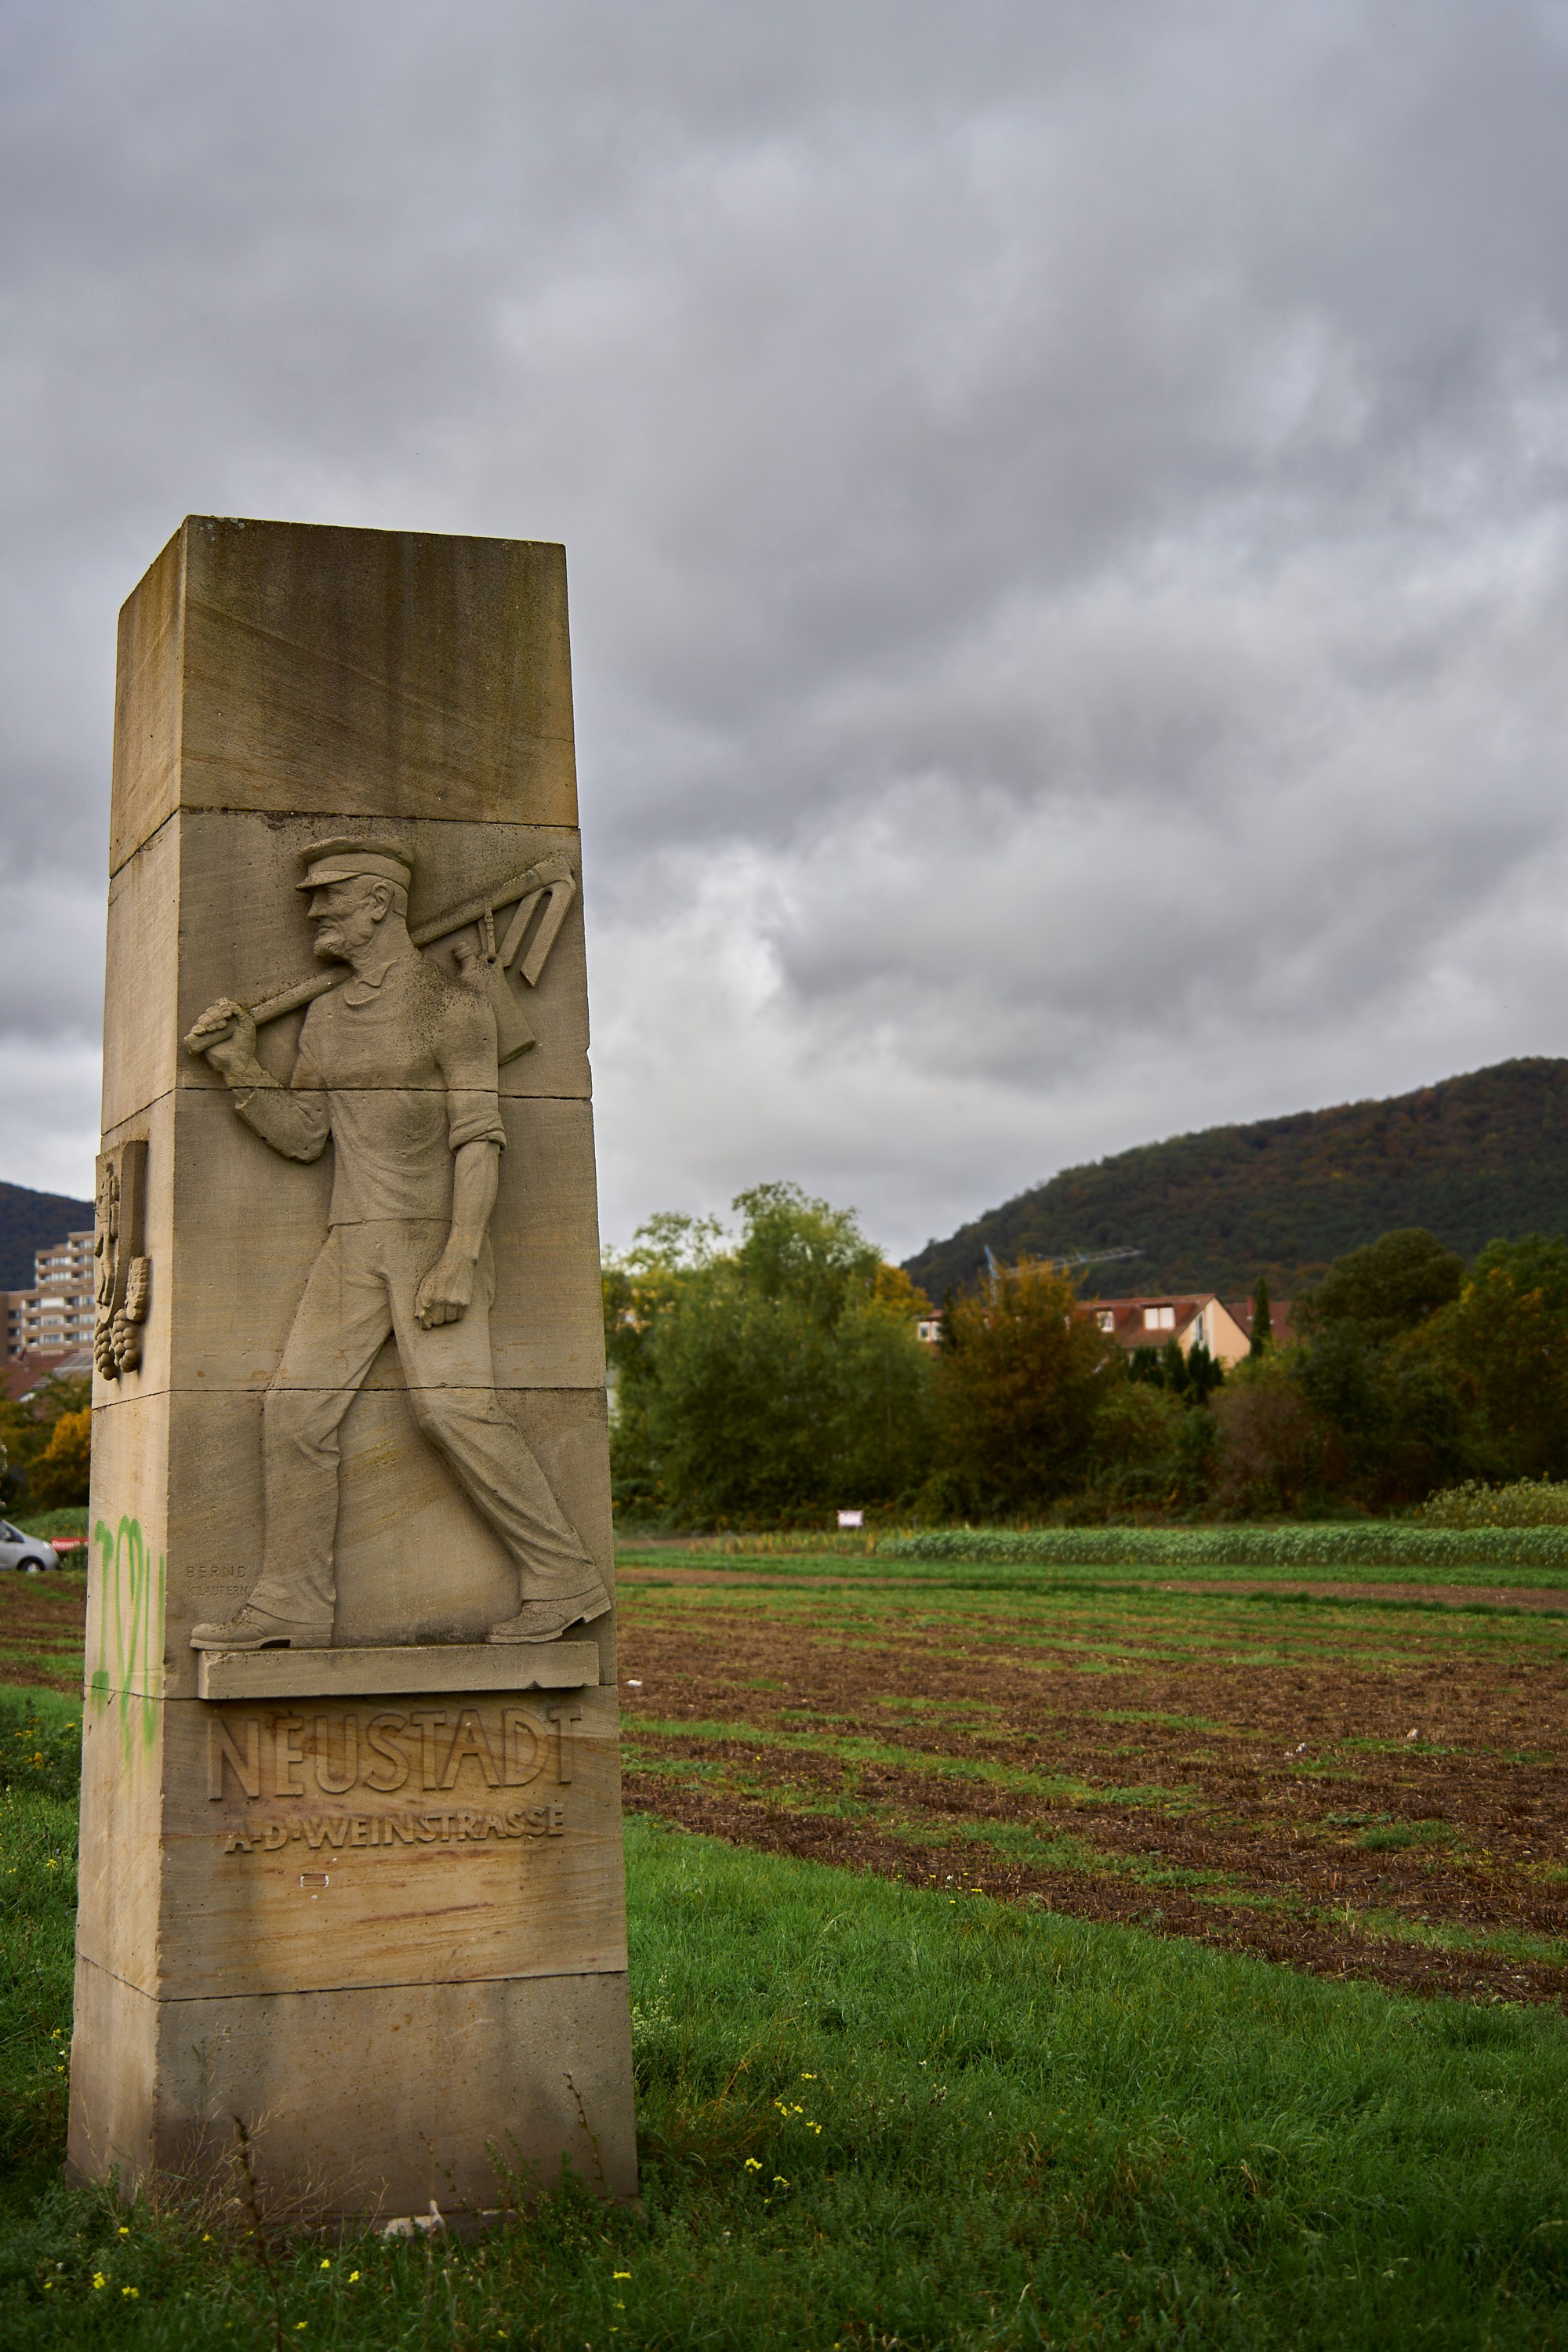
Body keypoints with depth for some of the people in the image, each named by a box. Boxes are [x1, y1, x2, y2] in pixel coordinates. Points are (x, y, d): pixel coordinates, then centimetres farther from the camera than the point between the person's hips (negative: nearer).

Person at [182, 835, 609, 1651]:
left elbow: (479, 1138, -14)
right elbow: (300, 1135, 10)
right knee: (297, 1406, -6)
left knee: (453, 1407, -20)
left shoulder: (453, 1004, -6)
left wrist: (460, 1260, -24)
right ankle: (290, 1606, -3)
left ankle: (562, 1583, -12)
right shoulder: (327, 1017, 15)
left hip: (436, 1241, -6)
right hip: (353, 1247, 7)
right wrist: (237, 1063, -4)